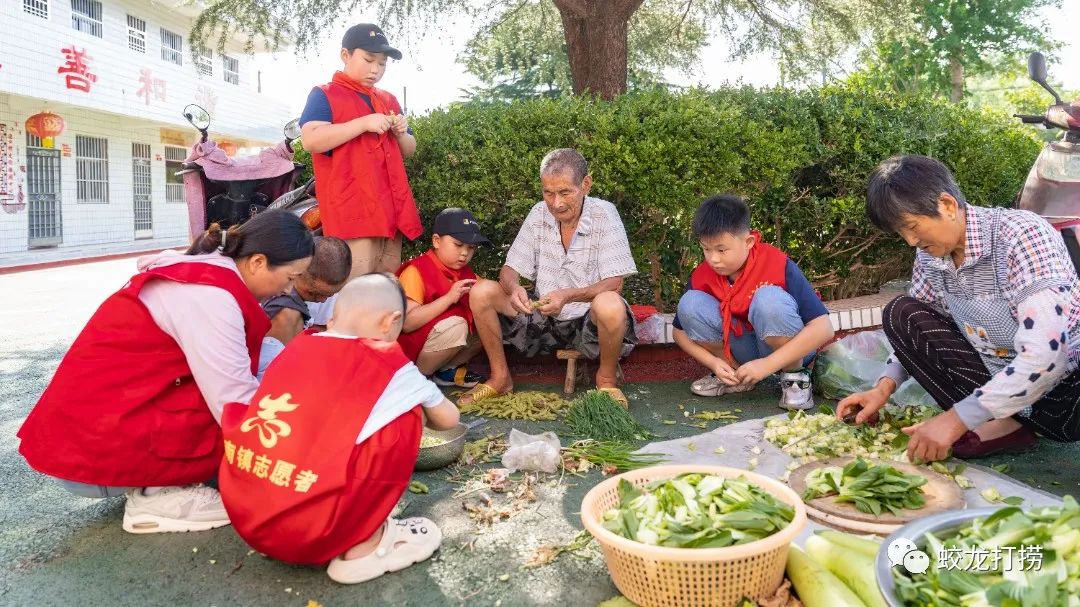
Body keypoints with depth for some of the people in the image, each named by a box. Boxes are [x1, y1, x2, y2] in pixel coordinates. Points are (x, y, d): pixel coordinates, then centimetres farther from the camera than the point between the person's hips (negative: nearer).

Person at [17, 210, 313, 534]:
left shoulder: (202, 273, 8)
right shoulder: (209, 295, -21)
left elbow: (225, 380, 9)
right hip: (94, 450, -10)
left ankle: (156, 483, 5)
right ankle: (158, 496, -6)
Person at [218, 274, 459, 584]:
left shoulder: (297, 349, 13)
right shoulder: (389, 364, 2)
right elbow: (448, 418, 18)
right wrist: (421, 416, 41)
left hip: (245, 517, 6)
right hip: (312, 530, -6)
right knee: (407, 418, 6)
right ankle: (363, 545, 7)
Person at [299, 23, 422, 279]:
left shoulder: (389, 100, 22)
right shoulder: (325, 95, 3)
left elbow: (408, 151, 27)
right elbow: (311, 140, -14)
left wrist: (401, 134, 3)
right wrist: (364, 123, -17)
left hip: (391, 207, 7)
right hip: (353, 210, -7)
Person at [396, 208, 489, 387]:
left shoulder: (466, 273, 7)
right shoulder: (416, 271, -17)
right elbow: (407, 323, -27)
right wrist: (449, 298, -31)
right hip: (412, 349, -8)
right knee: (456, 326, -31)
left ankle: (446, 369, -1)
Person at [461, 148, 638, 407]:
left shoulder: (604, 214, -11)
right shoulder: (539, 214, 1)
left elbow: (614, 283, -16)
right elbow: (509, 270, 2)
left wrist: (568, 296, -33)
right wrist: (513, 288, -23)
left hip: (588, 321, -4)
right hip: (543, 320, 4)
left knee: (610, 305, -38)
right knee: (481, 292, -14)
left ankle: (607, 378, -8)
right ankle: (500, 377, 3)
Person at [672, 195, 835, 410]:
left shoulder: (778, 266, -23)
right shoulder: (702, 275, -11)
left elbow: (823, 328, -28)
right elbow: (680, 331, 2)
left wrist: (768, 364, -30)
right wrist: (713, 362, -15)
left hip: (786, 350, -4)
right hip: (743, 350, 4)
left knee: (769, 298, -34)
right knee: (690, 303, -19)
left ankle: (794, 375, -11)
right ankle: (736, 375, -1)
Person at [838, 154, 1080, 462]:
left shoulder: (1022, 234, -22)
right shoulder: (929, 256, -3)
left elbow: (1046, 358, -29)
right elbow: (915, 333, 13)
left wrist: (954, 419, -29)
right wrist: (884, 387, -5)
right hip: (998, 383, 8)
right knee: (900, 314, -6)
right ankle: (1001, 423, -10)